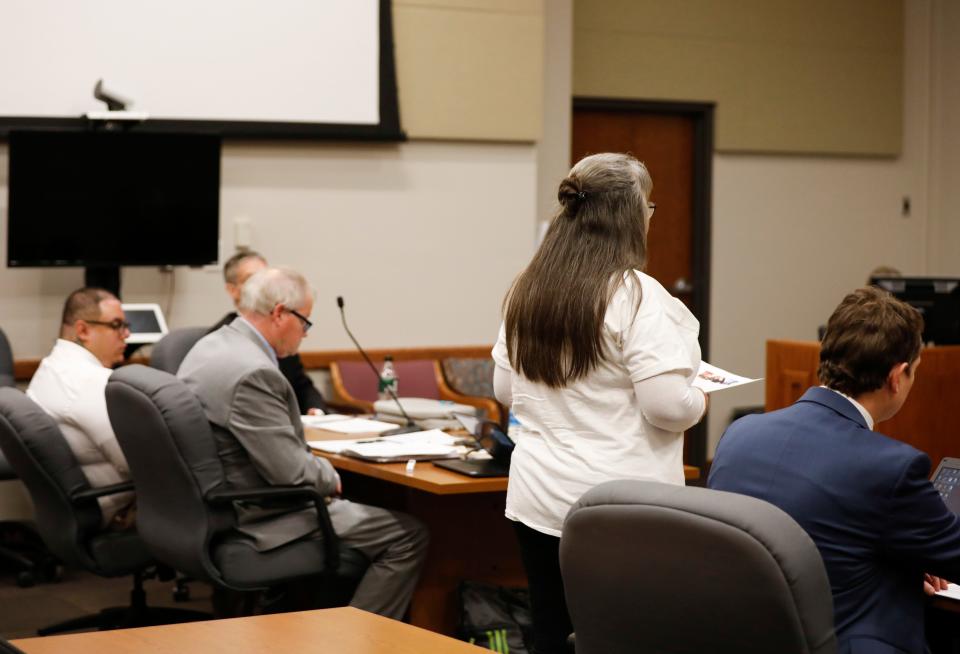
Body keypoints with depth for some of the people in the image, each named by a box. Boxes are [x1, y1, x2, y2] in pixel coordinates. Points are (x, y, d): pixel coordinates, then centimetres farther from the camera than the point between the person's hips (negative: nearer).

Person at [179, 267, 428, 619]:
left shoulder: (209, 346, 6)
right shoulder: (253, 373, -26)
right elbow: (292, 473, -25)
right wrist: (330, 477, -4)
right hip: (259, 522, -11)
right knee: (408, 537, -8)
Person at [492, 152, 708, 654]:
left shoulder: (526, 292, 6)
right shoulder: (636, 296, -15)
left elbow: (505, 391, 16)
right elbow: (668, 407, -18)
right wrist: (699, 400, 2)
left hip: (538, 500, 6)